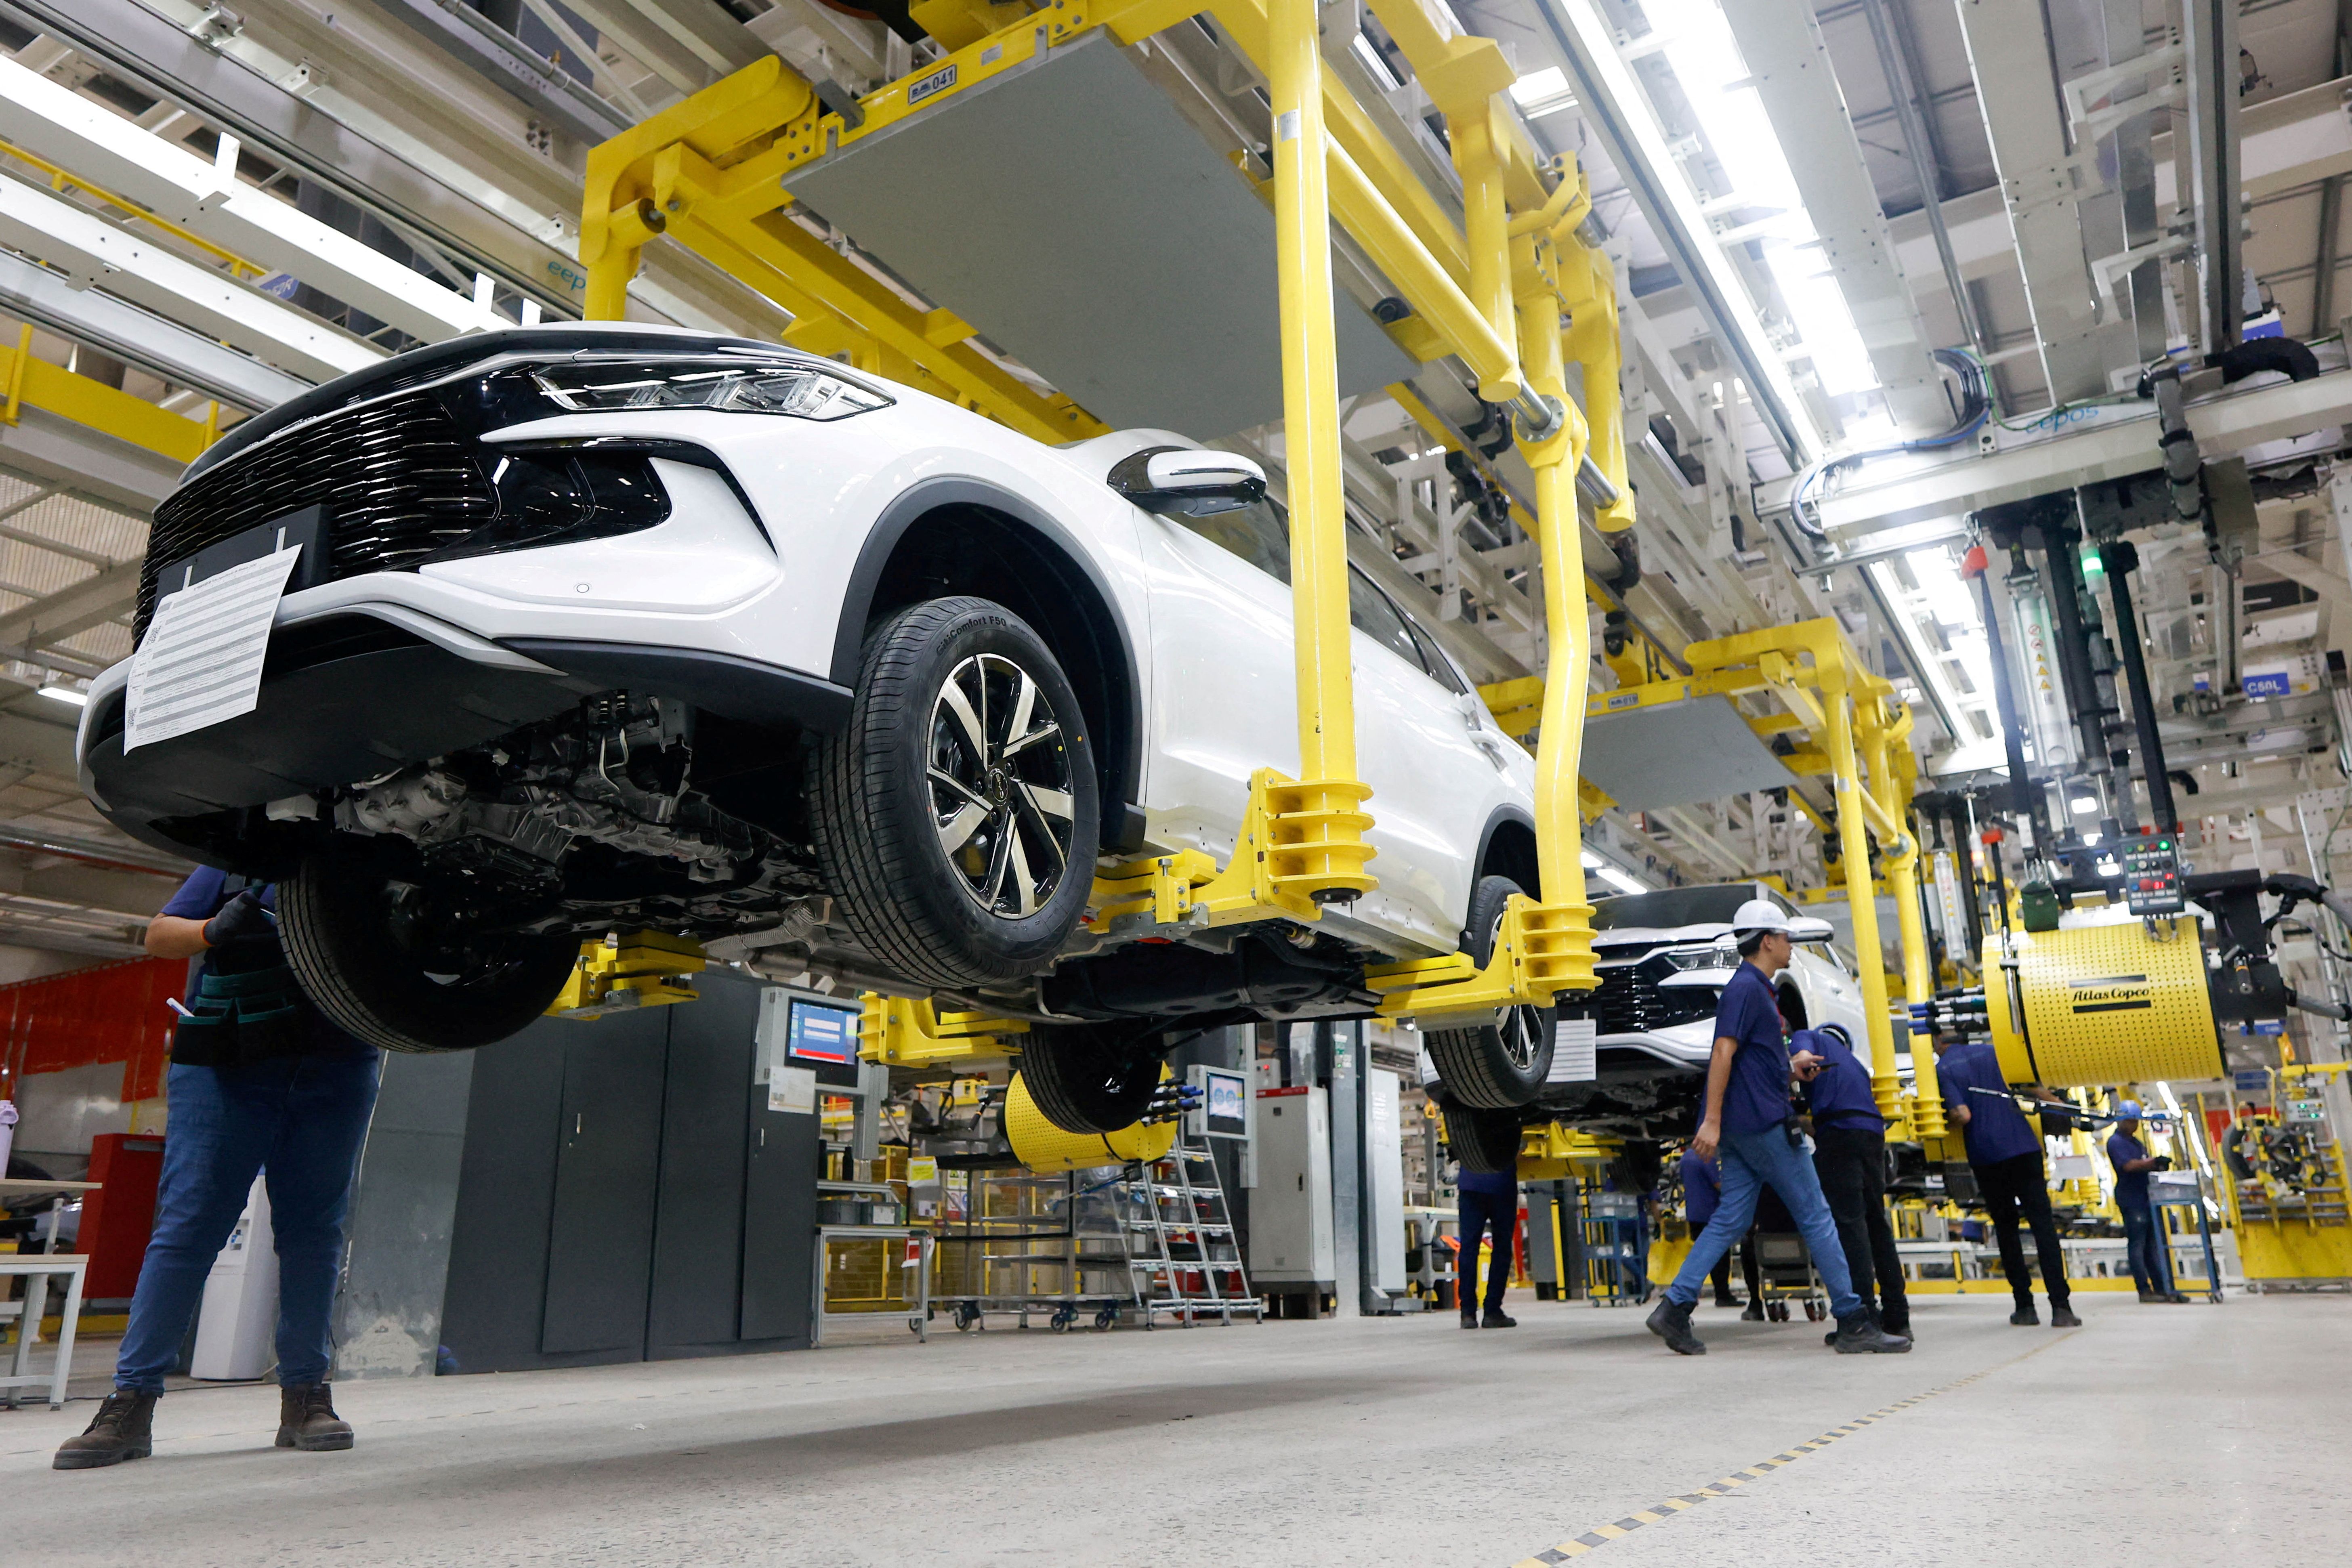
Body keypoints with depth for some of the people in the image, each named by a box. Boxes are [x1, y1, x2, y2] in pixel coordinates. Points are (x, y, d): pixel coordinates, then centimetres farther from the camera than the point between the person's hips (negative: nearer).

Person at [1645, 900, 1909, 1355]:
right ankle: (1853, 1323, 4)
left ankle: (1674, 1309, 2)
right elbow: (1723, 1052, -20)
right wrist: (1712, 1121, -25)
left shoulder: (1755, 988, 20)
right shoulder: (1746, 987, -12)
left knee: (1731, 1220, 6)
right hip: (1761, 1122, -10)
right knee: (1815, 1216, -2)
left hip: (1746, 1125, 10)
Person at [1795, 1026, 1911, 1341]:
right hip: (1874, 1132, 7)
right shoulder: (1852, 1060, 35)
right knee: (1877, 1223, 11)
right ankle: (1896, 1317, 11)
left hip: (1839, 1131, -7)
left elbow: (1801, 1049, -10)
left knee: (1849, 1223, -11)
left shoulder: (1813, 1038, 15)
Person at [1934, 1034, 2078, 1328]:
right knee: (2043, 1224, 1)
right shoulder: (1992, 1052, 10)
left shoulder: (1943, 1069, -2)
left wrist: (1944, 1118, 5)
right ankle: (2061, 1306, -7)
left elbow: (1963, 1115, -14)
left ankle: (2025, 1306, 10)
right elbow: (2035, 1089, 6)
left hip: (1985, 1156, -2)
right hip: (2023, 1147, 2)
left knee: (2006, 1228, 11)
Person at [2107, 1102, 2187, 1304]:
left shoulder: (2135, 1142, 21)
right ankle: (2145, 1290, -3)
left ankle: (2163, 1289, 9)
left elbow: (2143, 1166, 20)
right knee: (2137, 1245, -5)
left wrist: (2159, 1165, -1)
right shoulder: (2116, 1142, -7)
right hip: (2131, 1201, -9)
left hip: (2147, 1198, 9)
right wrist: (2153, 1162, -28)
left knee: (2157, 1245, 7)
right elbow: (2128, 1166, -19)